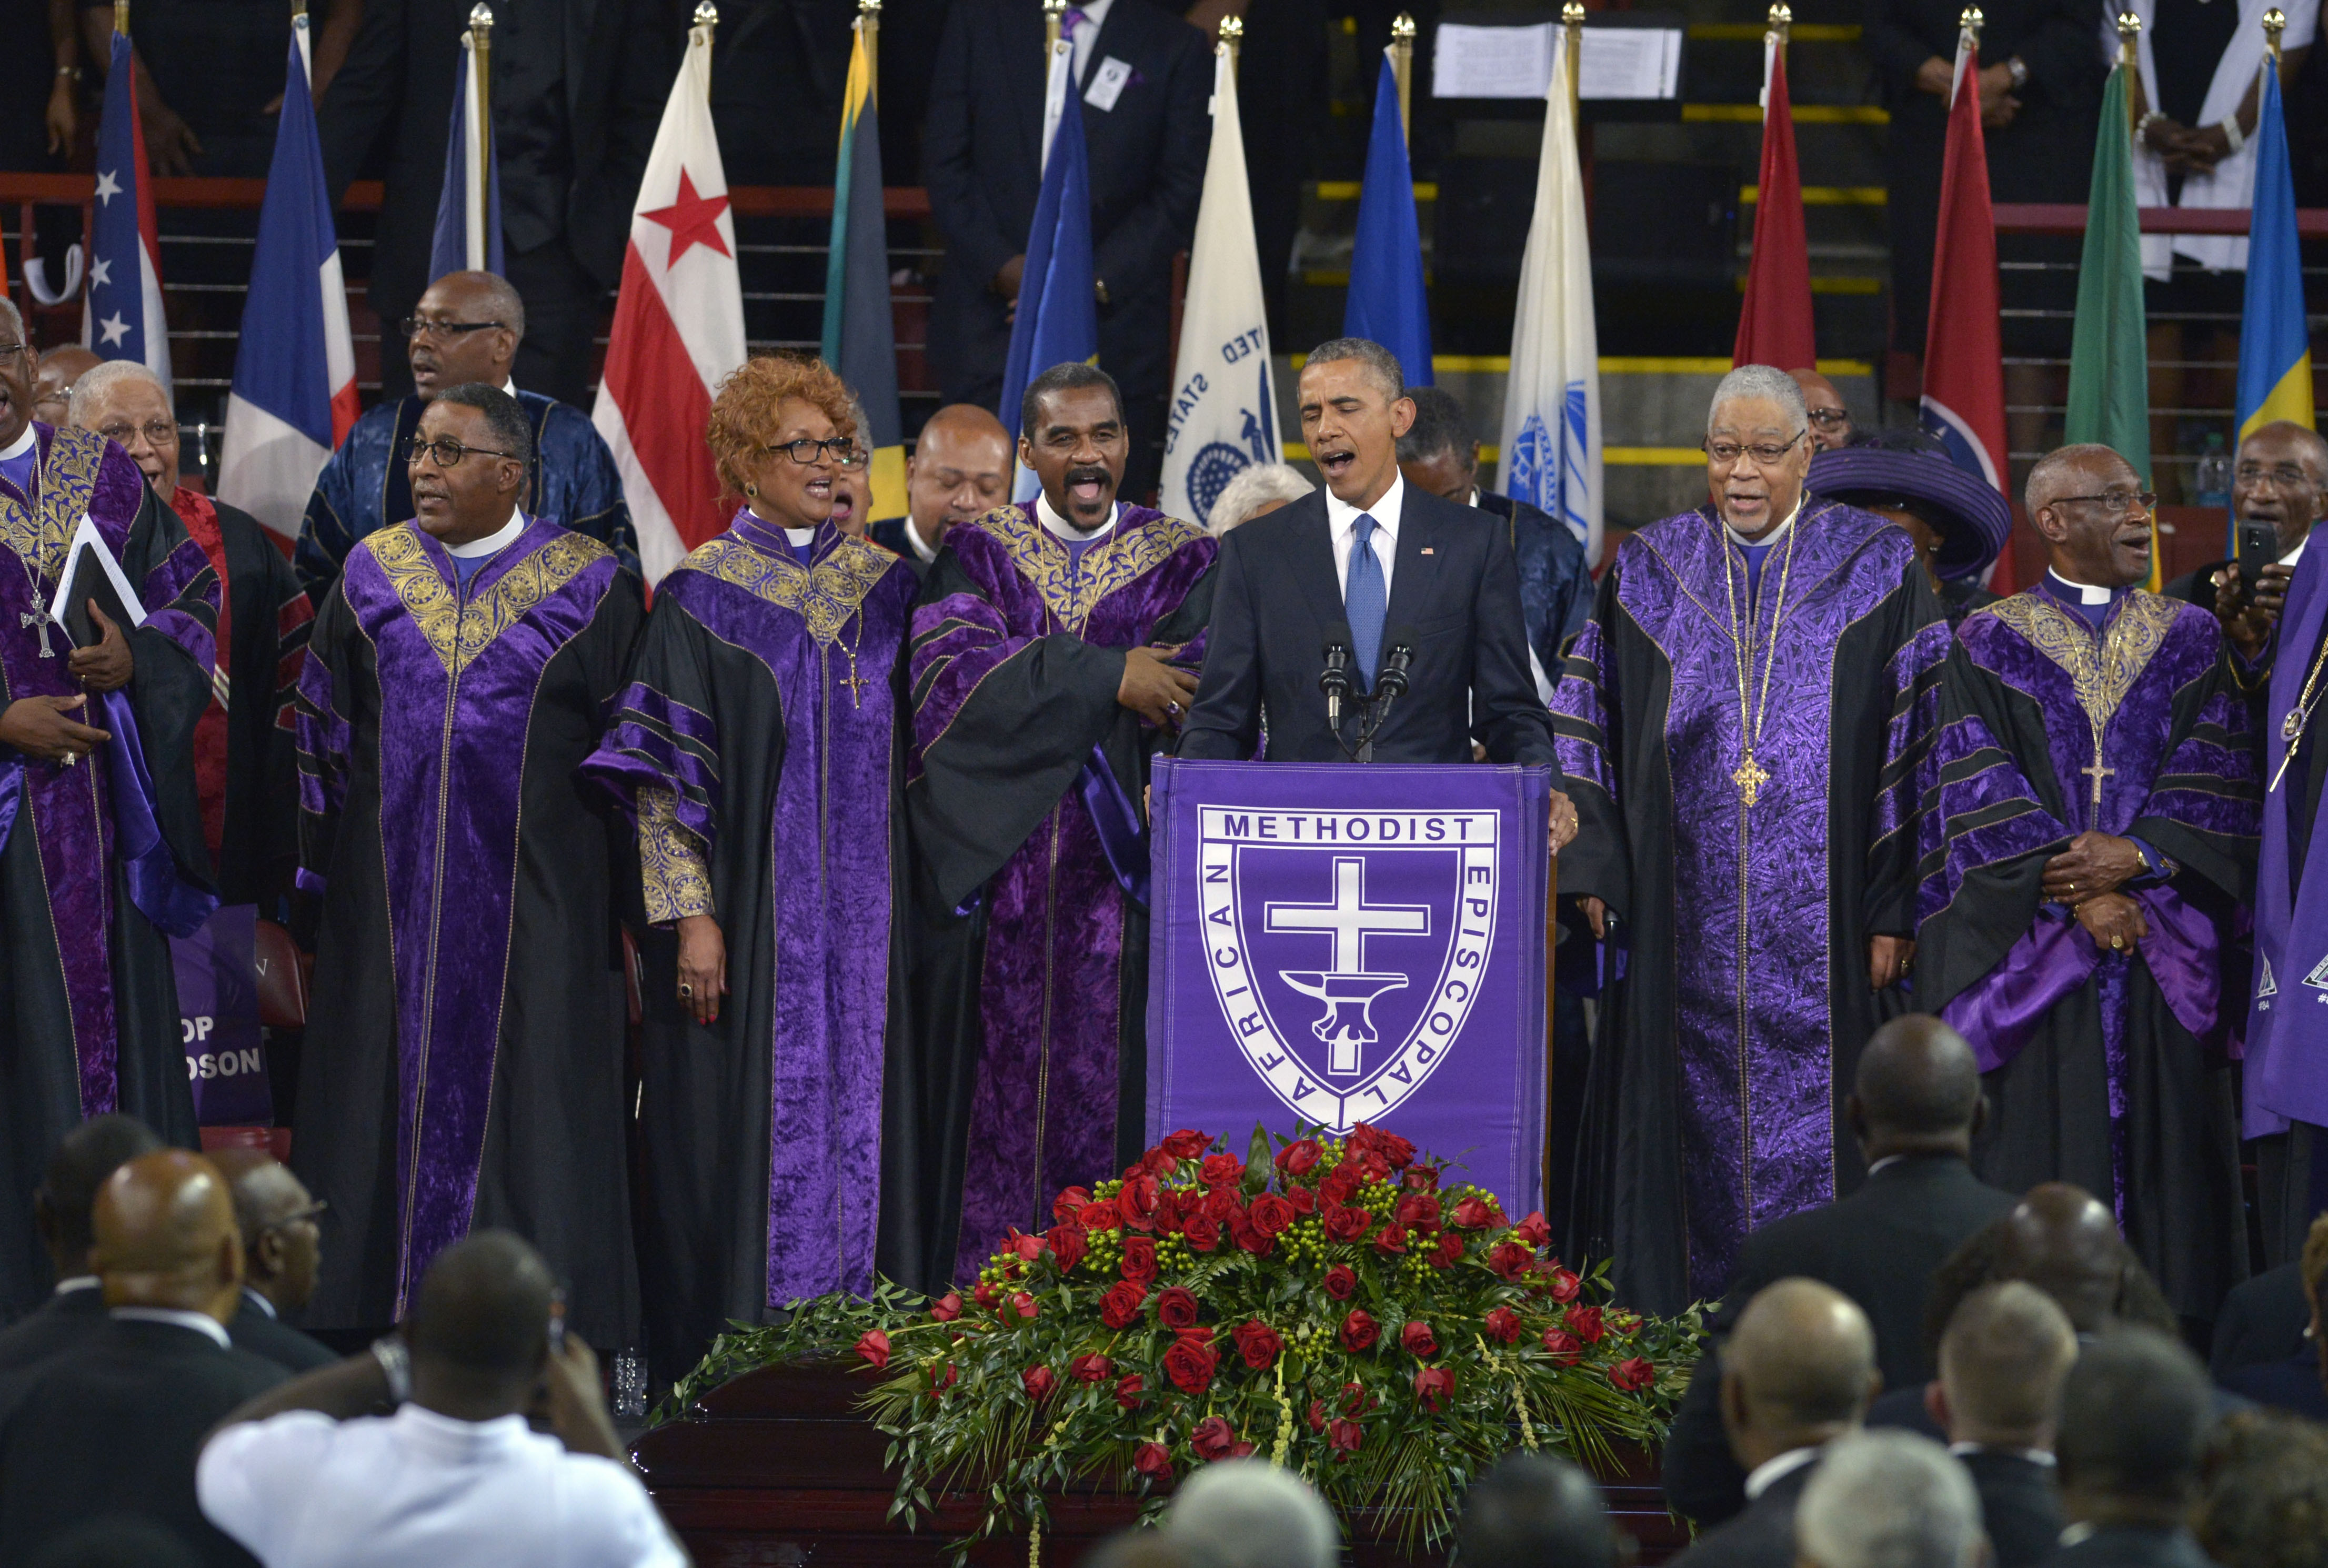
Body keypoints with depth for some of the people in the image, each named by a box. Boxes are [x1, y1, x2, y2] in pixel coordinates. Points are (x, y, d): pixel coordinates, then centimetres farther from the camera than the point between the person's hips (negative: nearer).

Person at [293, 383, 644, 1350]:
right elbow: (321, 734, 13)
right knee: (391, 1094, 4)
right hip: (392, 898, 3)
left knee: (529, 1109, -2)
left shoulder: (589, 586, -1)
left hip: (535, 900, -3)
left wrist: (627, 890, -2)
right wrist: (319, 872, 9)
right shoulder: (373, 575, 8)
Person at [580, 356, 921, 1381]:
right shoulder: (703, 596, -3)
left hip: (866, 911, 4)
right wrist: (691, 916, -13)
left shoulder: (883, 587, 10)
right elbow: (663, 775, -5)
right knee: (753, 1125, -4)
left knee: (859, 1109, 2)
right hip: (753, 915, -4)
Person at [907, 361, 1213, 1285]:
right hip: (999, 872, 0)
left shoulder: (1181, 563, 9)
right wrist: (1103, 677, -13)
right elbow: (950, 671, -7)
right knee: (1001, 1103, -2)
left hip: (1122, 881, 0)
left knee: (1113, 1091, -5)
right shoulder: (978, 556, 11)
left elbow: (1198, 707, -4)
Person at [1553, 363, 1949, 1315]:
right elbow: (1589, 732, 11)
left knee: (1813, 1136, -3)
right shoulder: (1649, 573, 9)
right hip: (1685, 931, 2)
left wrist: (1896, 911, -8)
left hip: (1824, 935, -2)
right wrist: (1595, 870, 0)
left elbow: (1917, 739, -2)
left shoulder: (1879, 572, 2)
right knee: (1694, 1137, 4)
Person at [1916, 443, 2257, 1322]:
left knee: (2158, 1142, -1)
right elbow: (1981, 794, -4)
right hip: (2031, 948, -2)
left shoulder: (2190, 640, 12)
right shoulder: (1989, 644, 5)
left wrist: (2137, 856, -14)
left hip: (2164, 945, 2)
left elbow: (2219, 782, 2)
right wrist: (2077, 889, -15)